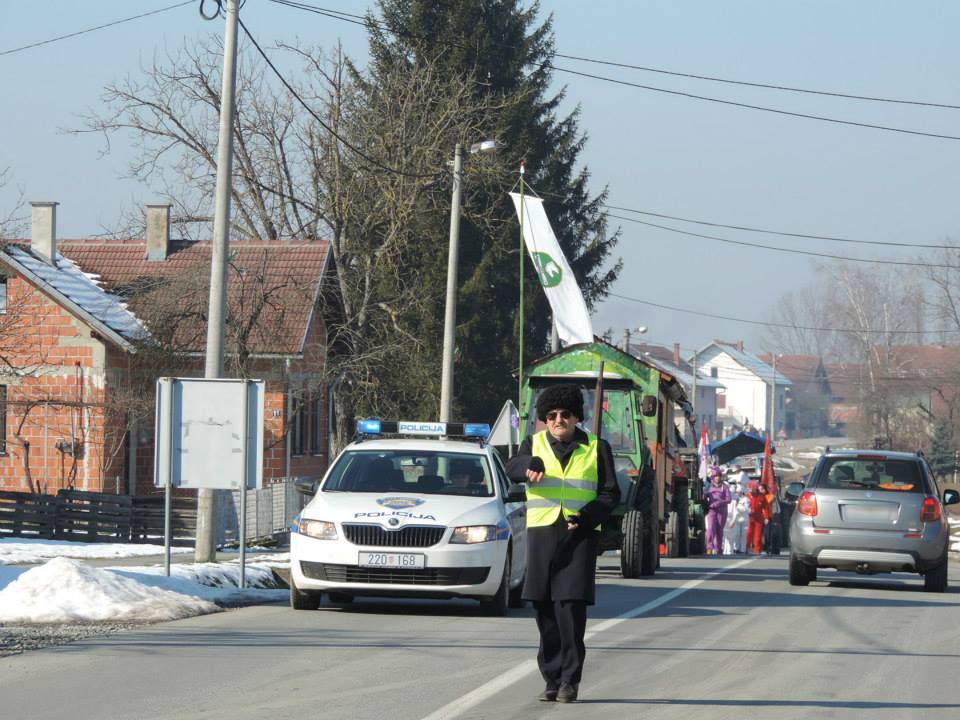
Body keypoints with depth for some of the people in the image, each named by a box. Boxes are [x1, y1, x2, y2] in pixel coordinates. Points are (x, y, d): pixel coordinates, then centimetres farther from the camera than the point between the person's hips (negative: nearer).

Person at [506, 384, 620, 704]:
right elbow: (513, 468, -10)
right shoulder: (535, 444, 10)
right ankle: (552, 678, 9)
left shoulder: (596, 448, 9)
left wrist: (585, 516, -11)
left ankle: (570, 679, -6)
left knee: (570, 606, -11)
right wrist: (530, 465, -34)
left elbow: (610, 494, 8)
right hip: (542, 534, 2)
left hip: (579, 536, -2)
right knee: (545, 609, 1)